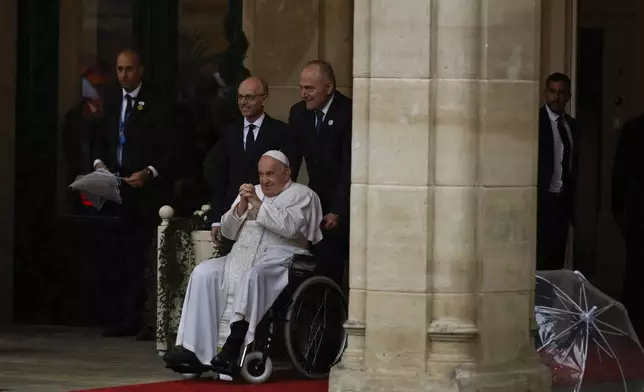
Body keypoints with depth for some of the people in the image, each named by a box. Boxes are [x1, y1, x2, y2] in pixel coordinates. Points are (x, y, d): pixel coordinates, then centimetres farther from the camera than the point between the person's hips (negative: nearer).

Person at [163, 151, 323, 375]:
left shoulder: (301, 195, 6)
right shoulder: (252, 192, 26)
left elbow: (290, 227, -13)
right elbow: (228, 231, 19)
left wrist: (258, 205, -11)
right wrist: (241, 207, 0)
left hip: (279, 259, -6)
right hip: (242, 258, 6)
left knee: (252, 276, -38)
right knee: (203, 273, -18)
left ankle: (232, 351, -41)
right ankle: (194, 350, -28)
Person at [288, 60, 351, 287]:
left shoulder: (347, 113, -16)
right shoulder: (299, 113, 2)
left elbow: (349, 167, -18)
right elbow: (292, 160, 4)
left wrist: (337, 212, -22)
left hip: (344, 203, -4)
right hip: (318, 199, 4)